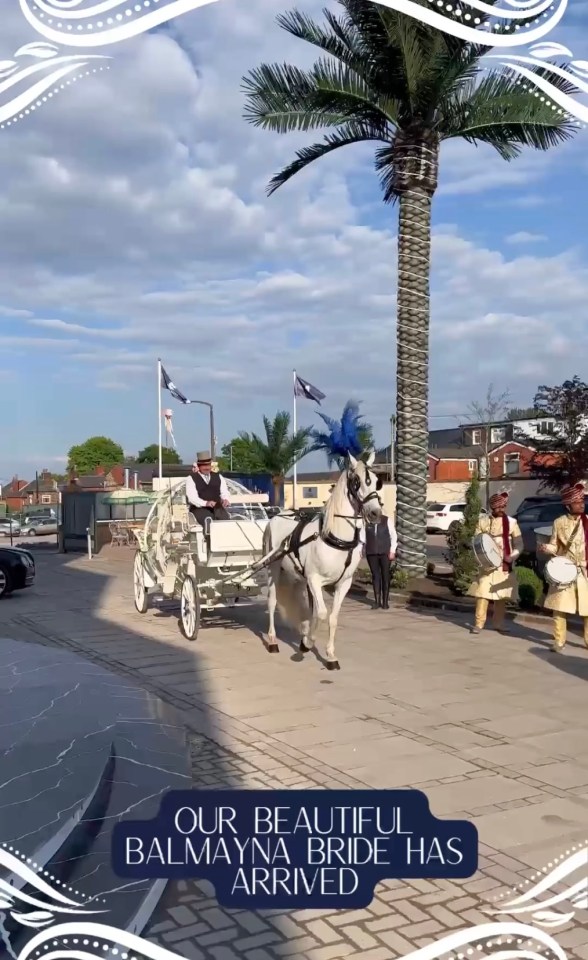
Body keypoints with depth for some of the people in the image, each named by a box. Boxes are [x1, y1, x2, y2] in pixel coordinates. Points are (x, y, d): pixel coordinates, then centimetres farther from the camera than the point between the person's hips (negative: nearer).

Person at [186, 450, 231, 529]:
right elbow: (192, 497, -6)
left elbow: (224, 492, 14)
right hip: (199, 508, -3)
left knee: (226, 519, -30)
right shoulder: (191, 478, 7)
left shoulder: (218, 477, 21)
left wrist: (225, 499, -13)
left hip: (217, 507, 3)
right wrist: (206, 503, -26)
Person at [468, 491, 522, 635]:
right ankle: (479, 623, -2)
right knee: (483, 592, -7)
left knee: (502, 595, 6)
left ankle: (499, 623, 18)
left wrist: (510, 558, -12)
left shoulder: (511, 522, 2)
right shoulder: (483, 521, 1)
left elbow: (519, 545, 3)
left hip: (504, 564, 1)